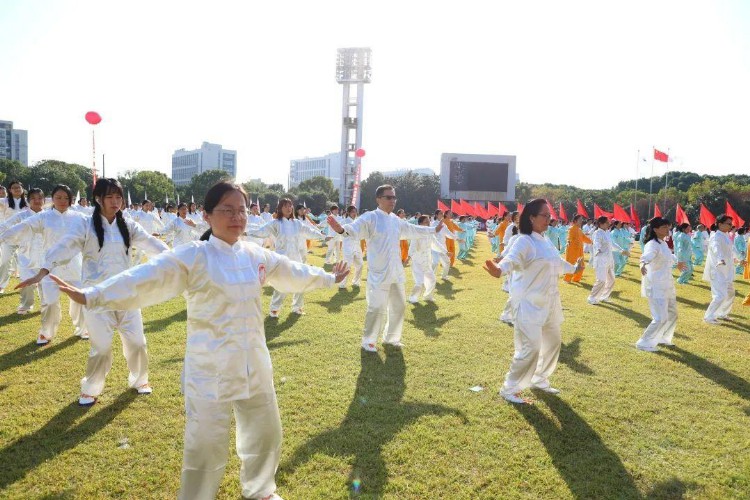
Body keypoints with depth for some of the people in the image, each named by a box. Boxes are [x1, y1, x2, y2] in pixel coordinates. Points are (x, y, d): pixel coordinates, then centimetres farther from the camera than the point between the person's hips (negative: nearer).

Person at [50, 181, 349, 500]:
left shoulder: (258, 256, 4)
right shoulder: (192, 257, -12)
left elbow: (293, 272, 19)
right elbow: (146, 279, -20)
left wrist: (329, 279, 32)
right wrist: (92, 296, -30)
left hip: (254, 364, 6)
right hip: (210, 368, -5)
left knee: (266, 433, 20)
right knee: (206, 446, 2)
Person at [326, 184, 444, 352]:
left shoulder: (396, 220, 9)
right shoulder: (370, 217, -14)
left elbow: (412, 230, 25)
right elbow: (355, 229, -32)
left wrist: (433, 230, 33)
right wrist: (341, 229, -54)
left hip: (396, 272, 8)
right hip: (379, 273, -8)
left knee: (399, 305, 17)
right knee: (377, 308, -8)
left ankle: (391, 338, 36)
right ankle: (368, 341, 13)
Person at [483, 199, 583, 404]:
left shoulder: (546, 242, 11)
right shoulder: (524, 241, -17)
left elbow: (558, 262, 30)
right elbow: (511, 259, -38)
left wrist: (574, 268, 49)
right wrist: (499, 270, -60)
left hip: (547, 303, 9)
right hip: (529, 304, -9)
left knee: (553, 342, 20)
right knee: (530, 348, -10)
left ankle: (539, 380, 39)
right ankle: (509, 389, 7)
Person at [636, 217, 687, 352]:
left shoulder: (663, 243, 10)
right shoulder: (653, 245, -20)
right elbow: (647, 256, -44)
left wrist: (677, 263, 53)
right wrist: (643, 264, -66)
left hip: (666, 285, 10)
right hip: (656, 286, -10)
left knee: (672, 314, 21)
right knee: (661, 318, -11)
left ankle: (662, 338, 40)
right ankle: (644, 343, 4)